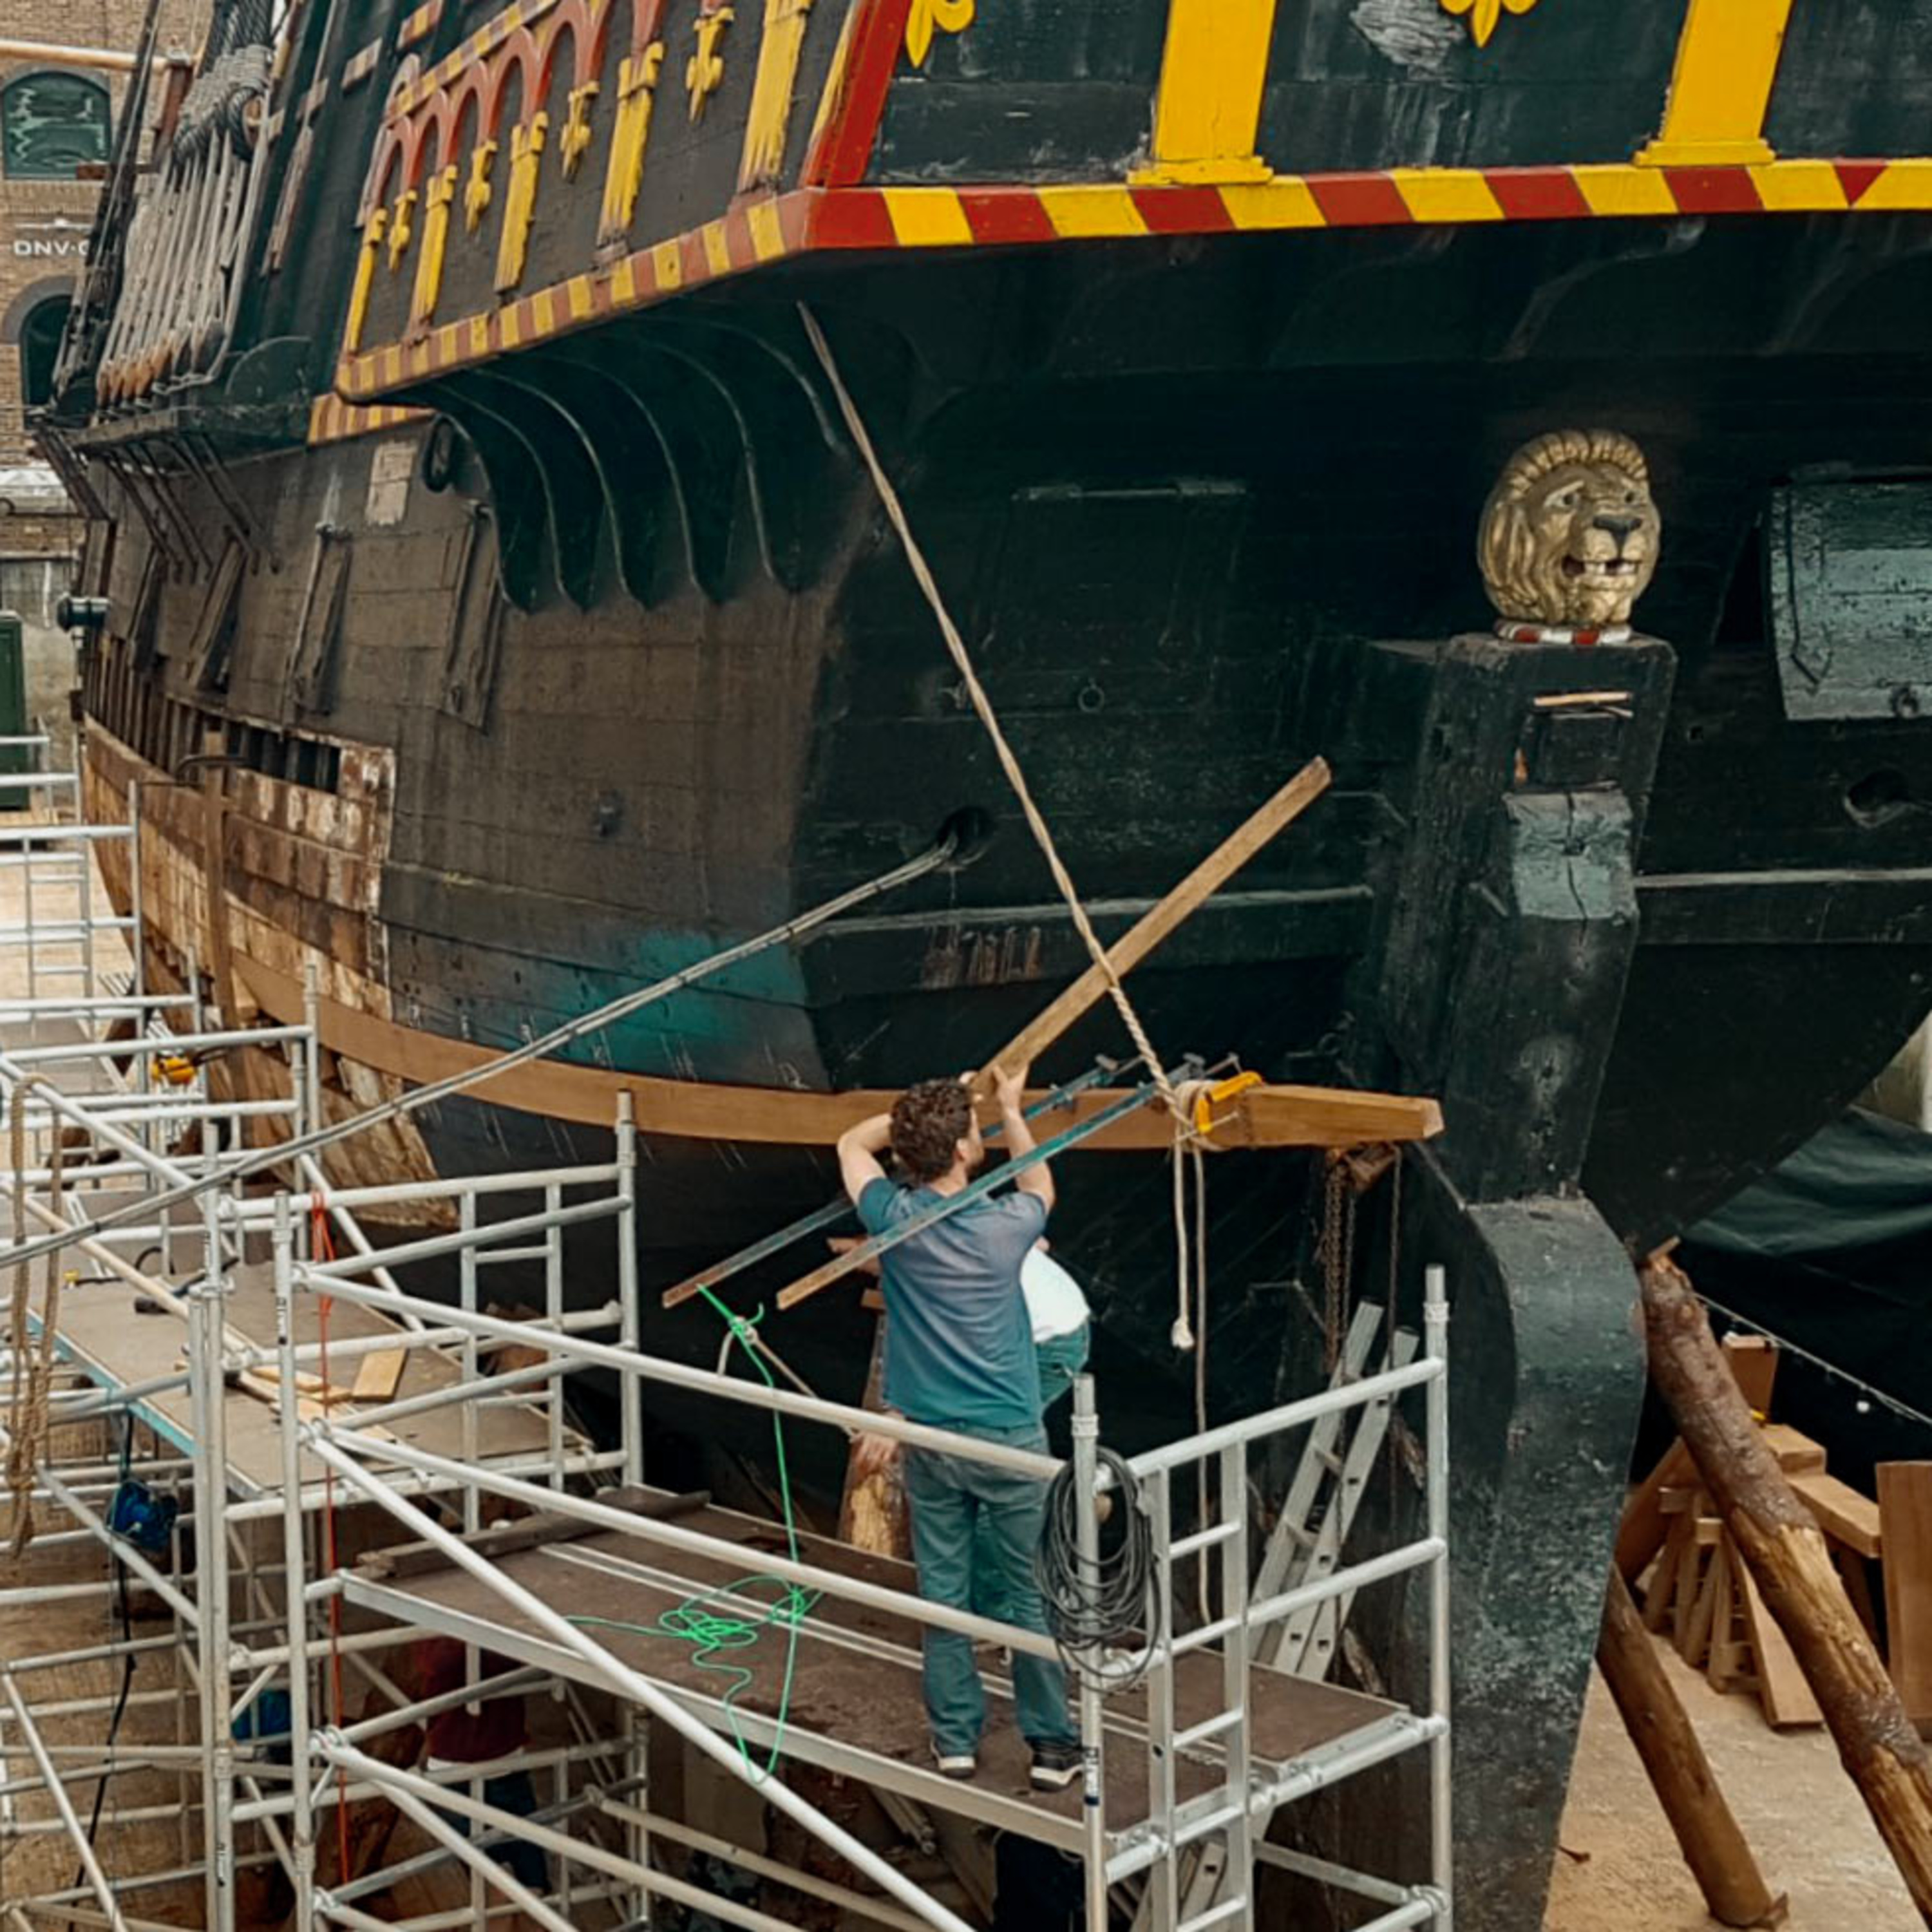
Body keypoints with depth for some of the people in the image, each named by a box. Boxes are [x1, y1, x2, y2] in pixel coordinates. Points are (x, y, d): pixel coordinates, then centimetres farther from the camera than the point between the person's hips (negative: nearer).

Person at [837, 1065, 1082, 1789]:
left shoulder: (893, 1220, -10)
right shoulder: (1004, 1227, -14)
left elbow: (853, 1143, 12)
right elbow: (1041, 1189, 13)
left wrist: (924, 1111, 12)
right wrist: (1011, 1109, 23)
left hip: (930, 1441, 2)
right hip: (1010, 1439, -2)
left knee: (943, 1592, 11)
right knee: (1031, 1594, 6)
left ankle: (956, 1739, 18)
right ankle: (1052, 1744, 12)